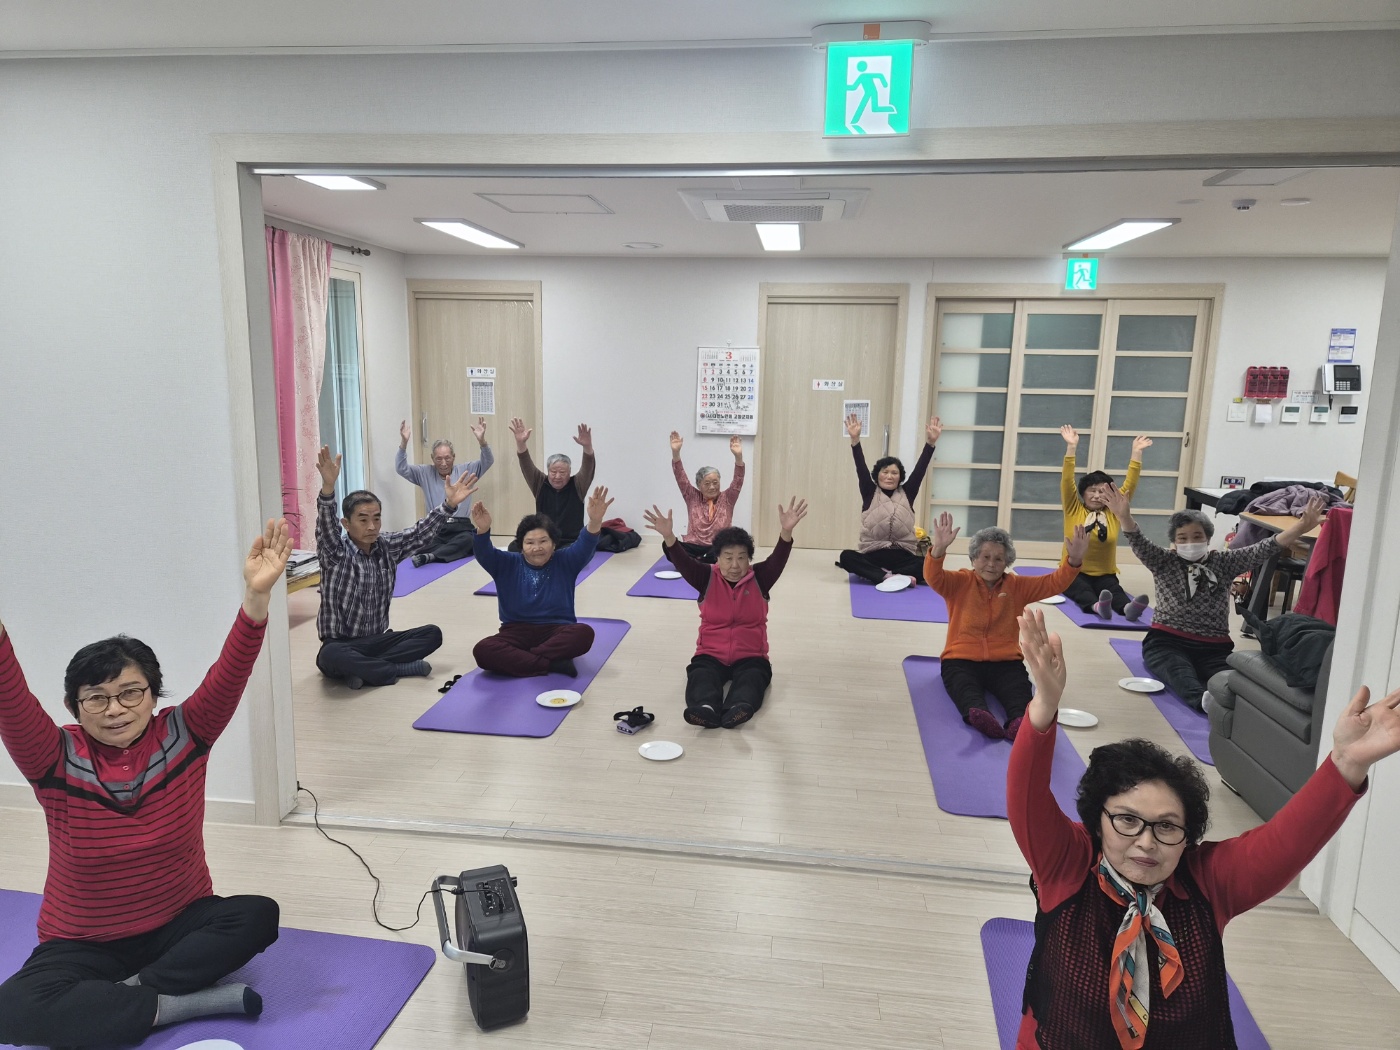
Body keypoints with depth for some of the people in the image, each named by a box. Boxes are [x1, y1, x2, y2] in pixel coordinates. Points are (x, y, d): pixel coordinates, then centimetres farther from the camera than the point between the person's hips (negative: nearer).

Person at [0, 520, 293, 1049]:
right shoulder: (57, 759, -11)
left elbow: (229, 676, -25)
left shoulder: (182, 736, -10)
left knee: (259, 916, -26)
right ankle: (179, 1002, -20)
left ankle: (130, 990, -16)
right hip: (83, 943, 0)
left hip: (181, 922, 0)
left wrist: (256, 596, -42)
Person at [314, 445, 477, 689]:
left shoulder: (388, 546, 2)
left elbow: (420, 534, -5)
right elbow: (326, 527, -31)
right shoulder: (336, 553, -13)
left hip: (378, 640, 5)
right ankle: (402, 668, -20)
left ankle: (362, 668, -16)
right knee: (331, 657, -38)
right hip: (342, 645, -5)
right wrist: (328, 486, -50)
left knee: (432, 634, -11)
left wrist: (448, 505, -22)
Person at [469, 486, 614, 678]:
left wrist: (595, 521, -37)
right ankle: (552, 664, -31)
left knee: (584, 633, -34)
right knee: (482, 650, -30)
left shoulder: (564, 562, 4)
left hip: (557, 630, -1)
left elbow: (585, 546, -14)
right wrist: (483, 529, -36)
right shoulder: (507, 564, 6)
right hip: (518, 631, 1)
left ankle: (515, 659, -27)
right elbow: (484, 554, -12)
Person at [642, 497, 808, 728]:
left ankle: (738, 708, -61)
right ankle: (706, 708, -60)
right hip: (710, 656, 0)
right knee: (700, 676, -30)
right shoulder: (707, 578, 0)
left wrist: (786, 531, -39)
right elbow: (683, 562, -16)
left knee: (751, 679, -32)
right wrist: (668, 536, -37)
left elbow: (778, 560, -17)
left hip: (750, 657, 0)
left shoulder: (759, 579, 0)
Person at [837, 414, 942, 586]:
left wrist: (930, 442, -9)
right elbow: (861, 468, -4)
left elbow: (920, 469, 3)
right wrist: (855, 439, -16)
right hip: (872, 556, -1)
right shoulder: (870, 493, 8)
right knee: (847, 557, -31)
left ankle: (874, 575, -32)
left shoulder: (906, 494, 12)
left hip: (903, 557, 1)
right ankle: (889, 577, -45)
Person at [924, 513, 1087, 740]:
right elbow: (933, 577, -15)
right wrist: (939, 548, -35)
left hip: (1005, 662, 2)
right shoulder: (960, 582, 4)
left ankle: (1020, 723, -61)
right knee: (968, 692, -36)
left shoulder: (1017, 586, 14)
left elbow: (1054, 583, 5)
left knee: (1019, 692, -31)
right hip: (961, 660, -2)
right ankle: (979, 716, -66)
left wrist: (1074, 560, -14)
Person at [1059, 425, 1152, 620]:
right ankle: (1097, 606, -65)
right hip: (1074, 573, -2)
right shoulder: (1074, 510, 2)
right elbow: (1067, 480, -9)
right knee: (1083, 591, -35)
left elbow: (1130, 484, 3)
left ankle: (1129, 608, -61)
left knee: (1115, 591, -30)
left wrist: (1136, 452, -3)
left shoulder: (1113, 512, 9)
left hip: (1104, 575, 2)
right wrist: (1071, 447, -17)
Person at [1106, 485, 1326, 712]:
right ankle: (1204, 700, -66)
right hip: (1167, 641, -2)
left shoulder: (1224, 563, 13)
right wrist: (1124, 517, -32)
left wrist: (1302, 525, -12)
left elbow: (1264, 550, 3)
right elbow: (1139, 545, -11)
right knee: (1179, 672, -39)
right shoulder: (1163, 562, 7)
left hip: (1213, 647, 3)